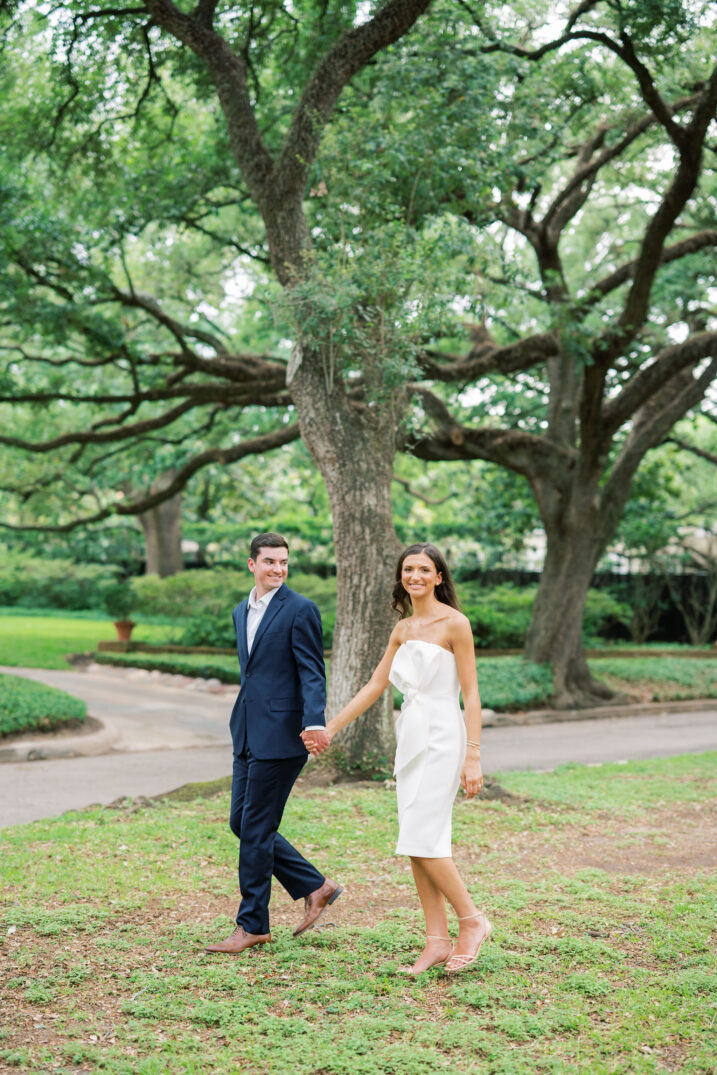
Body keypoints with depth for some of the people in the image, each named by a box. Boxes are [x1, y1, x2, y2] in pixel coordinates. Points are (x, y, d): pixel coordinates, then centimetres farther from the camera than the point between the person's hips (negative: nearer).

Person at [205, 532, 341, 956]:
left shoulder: (300, 610, -8)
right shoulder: (242, 612, 15)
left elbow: (312, 674, -15)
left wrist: (314, 723, -30)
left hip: (280, 734, -8)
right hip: (247, 732, 8)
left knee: (255, 828, -3)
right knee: (242, 823, 10)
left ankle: (252, 926, 10)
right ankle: (315, 886, 22)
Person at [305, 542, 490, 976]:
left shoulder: (455, 623, -8)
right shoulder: (403, 629, 12)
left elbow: (471, 694, -10)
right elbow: (375, 686, 16)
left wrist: (473, 757, -16)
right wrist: (329, 728, 14)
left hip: (442, 737, -7)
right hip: (411, 739, 7)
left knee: (423, 840, -11)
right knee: (417, 844, 5)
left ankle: (473, 921, 5)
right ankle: (437, 942, 10)